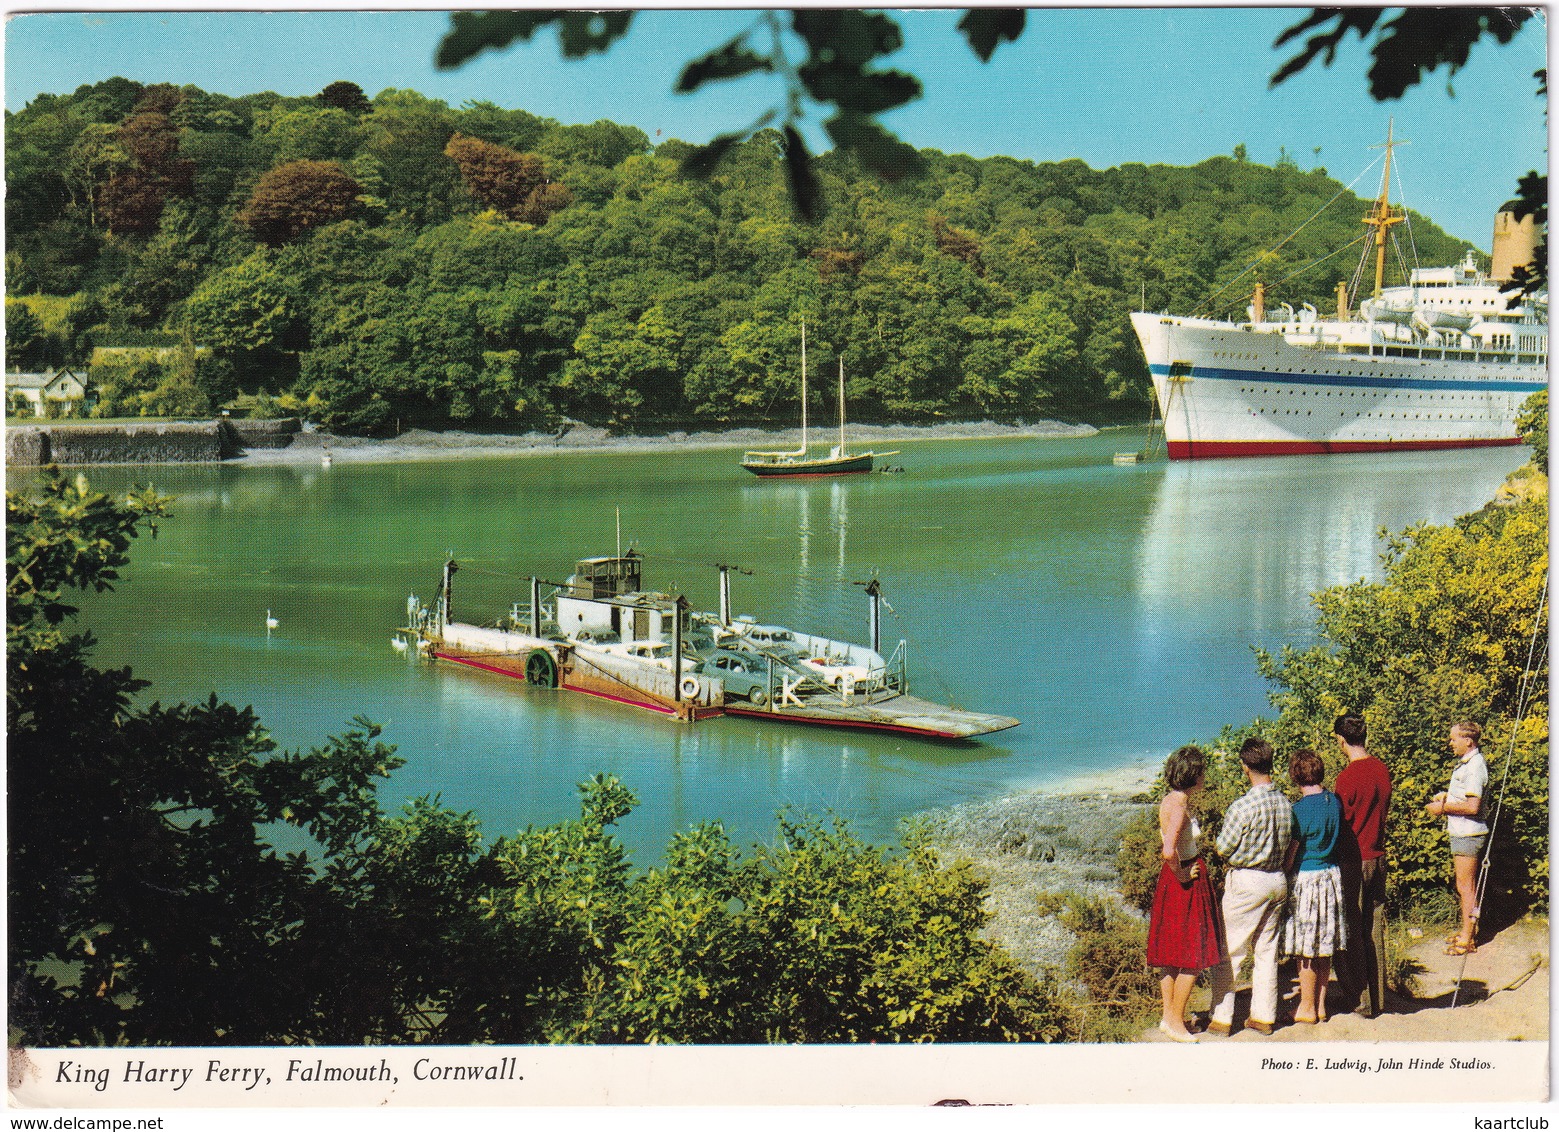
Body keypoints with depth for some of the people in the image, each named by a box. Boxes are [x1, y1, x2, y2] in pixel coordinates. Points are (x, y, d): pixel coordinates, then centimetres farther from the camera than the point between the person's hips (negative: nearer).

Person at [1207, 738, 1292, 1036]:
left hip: (1246, 881, -6)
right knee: (1267, 950, 14)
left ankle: (1221, 1018, 5)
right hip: (1278, 880, 6)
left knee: (1229, 952, 3)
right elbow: (1288, 844, 9)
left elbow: (1223, 848, -10)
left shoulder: (1243, 806, -20)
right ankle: (1264, 1017, 17)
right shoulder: (1285, 804, -1)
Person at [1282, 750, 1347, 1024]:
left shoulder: (1300, 809, -16)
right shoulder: (1334, 801, 3)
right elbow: (1339, 840, 12)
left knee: (1306, 951, 3)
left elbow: (1291, 852, -12)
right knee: (1324, 947, 14)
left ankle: (1307, 1009, 10)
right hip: (1331, 876, 7)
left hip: (1306, 878, -7)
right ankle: (1321, 1005, 21)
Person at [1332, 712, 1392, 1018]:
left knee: (1351, 934, 2)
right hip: (1378, 856, 7)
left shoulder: (1348, 777, -18)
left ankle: (1360, 1001, 5)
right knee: (1375, 930, 14)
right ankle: (1378, 999, 20)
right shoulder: (1383, 770, 3)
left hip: (1354, 861, -7)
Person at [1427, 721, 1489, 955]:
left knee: (1466, 886, -4)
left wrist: (1443, 807, -17)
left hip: (1468, 834, -10)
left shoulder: (1475, 767, -20)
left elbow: (1472, 806, -27)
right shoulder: (1465, 763, 13)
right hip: (1460, 832, 10)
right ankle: (1467, 932, 25)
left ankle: (1467, 939, 2)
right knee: (1464, 885, 16)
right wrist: (1446, 796, 10)